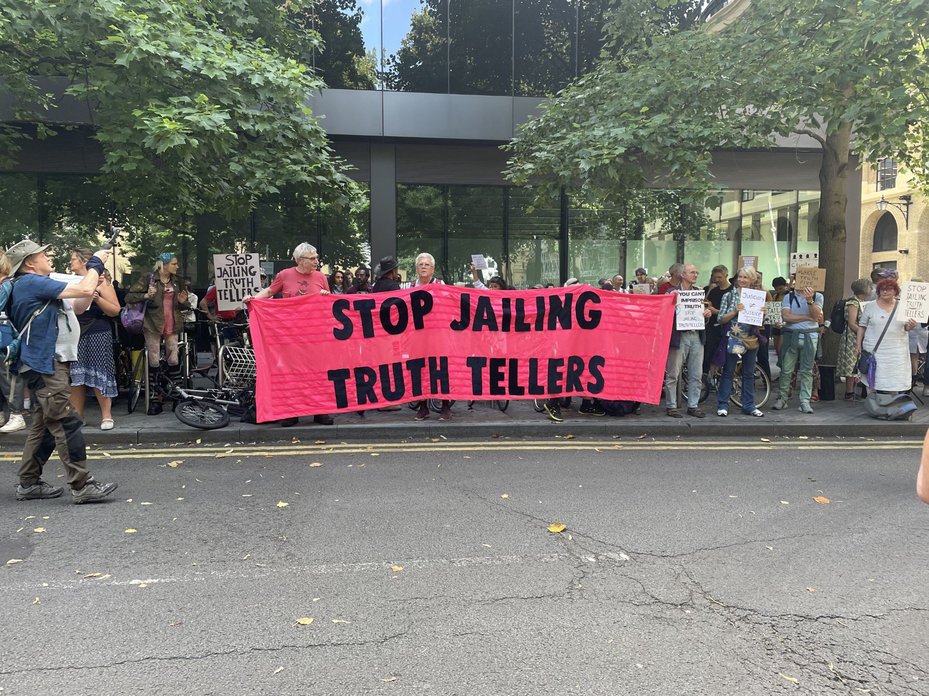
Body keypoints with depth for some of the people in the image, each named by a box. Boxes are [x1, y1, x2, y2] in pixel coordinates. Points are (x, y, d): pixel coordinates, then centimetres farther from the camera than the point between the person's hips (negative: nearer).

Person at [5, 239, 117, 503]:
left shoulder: (38, 284, 20)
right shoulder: (32, 282, -12)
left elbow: (79, 306, 21)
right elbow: (84, 290, -18)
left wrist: (94, 273, 10)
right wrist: (95, 265, -2)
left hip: (47, 365, 11)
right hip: (46, 365, -11)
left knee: (44, 426, 13)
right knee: (67, 425, -12)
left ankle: (28, 483, 20)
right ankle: (82, 486, -11)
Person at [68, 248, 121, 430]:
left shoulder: (100, 282, -1)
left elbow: (115, 311, -6)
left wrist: (97, 298, -19)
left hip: (97, 334, -5)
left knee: (99, 374, -4)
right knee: (75, 375, 4)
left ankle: (106, 415, 3)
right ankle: (76, 415, 12)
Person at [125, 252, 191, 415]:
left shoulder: (177, 281, 12)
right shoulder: (148, 278, -1)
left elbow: (184, 307, 21)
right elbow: (129, 297, -4)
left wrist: (183, 302, -3)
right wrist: (146, 296, -21)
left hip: (171, 326, 3)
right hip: (153, 324, -3)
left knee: (174, 360, -2)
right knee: (154, 362, -1)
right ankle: (155, 400, 5)